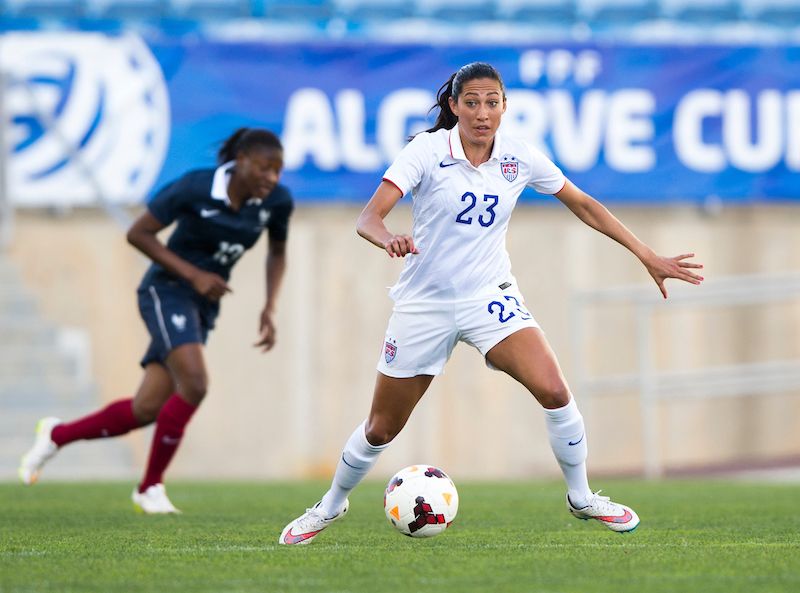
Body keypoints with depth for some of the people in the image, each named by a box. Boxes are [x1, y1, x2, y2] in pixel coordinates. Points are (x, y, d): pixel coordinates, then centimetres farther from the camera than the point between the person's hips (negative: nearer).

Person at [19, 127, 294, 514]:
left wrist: (270, 308, 1)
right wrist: (193, 275, -20)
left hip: (204, 305, 6)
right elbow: (138, 233, -12)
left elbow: (277, 253, 15)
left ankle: (57, 435, 23)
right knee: (193, 385, -25)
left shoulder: (277, 201, -6)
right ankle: (150, 487, -8)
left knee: (146, 410, 0)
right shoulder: (195, 187, -20)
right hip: (168, 290, -6)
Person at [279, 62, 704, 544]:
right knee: (382, 429, 6)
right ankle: (332, 505, 33)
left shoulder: (520, 157, -4)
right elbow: (368, 218, -22)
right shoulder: (426, 152, -14)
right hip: (424, 302, -2)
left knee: (554, 390, -21)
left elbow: (584, 206, 8)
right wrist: (389, 239, -46)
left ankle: (581, 497, 0)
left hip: (490, 296, 2)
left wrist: (647, 256, 3)